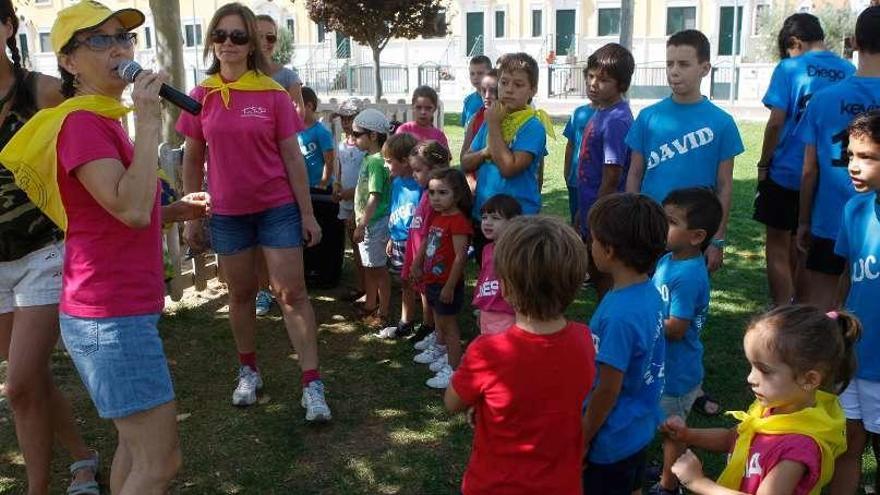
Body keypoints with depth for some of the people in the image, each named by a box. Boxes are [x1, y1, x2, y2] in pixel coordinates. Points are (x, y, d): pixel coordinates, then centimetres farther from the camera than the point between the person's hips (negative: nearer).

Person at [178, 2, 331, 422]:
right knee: (241, 294, 14)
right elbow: (193, 160, 7)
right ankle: (249, 371, 32)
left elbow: (292, 157, -3)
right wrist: (191, 217, 6)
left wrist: (307, 213, -4)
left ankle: (312, 384, 1)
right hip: (227, 213, 2)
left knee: (291, 293, -2)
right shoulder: (201, 97, 0)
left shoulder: (273, 94, -6)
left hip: (278, 208, -2)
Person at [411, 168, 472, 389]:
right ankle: (444, 357, 38)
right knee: (439, 323, 21)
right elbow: (426, 243, 19)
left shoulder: (458, 221, -21)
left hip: (447, 284, -9)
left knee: (449, 326, 1)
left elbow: (460, 257, -23)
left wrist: (450, 286, -22)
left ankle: (454, 369, 10)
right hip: (432, 280, 9)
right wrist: (417, 265, 16)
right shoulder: (436, 217, 7)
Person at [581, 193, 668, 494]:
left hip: (613, 439, -8)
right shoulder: (650, 292, -6)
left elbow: (607, 390, -25)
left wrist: (581, 439, -12)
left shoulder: (619, 315, -32)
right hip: (640, 427, 8)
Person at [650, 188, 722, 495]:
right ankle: (667, 470, 48)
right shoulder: (668, 259, -1)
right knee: (668, 427, 27)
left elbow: (674, 329, -28)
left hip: (676, 371, -8)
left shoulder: (688, 276, -30)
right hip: (663, 365, 8)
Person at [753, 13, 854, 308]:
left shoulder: (790, 69, -9)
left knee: (778, 246, 6)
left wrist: (763, 165, -2)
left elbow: (776, 123, -13)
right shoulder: (849, 73, 3)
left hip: (786, 172, -5)